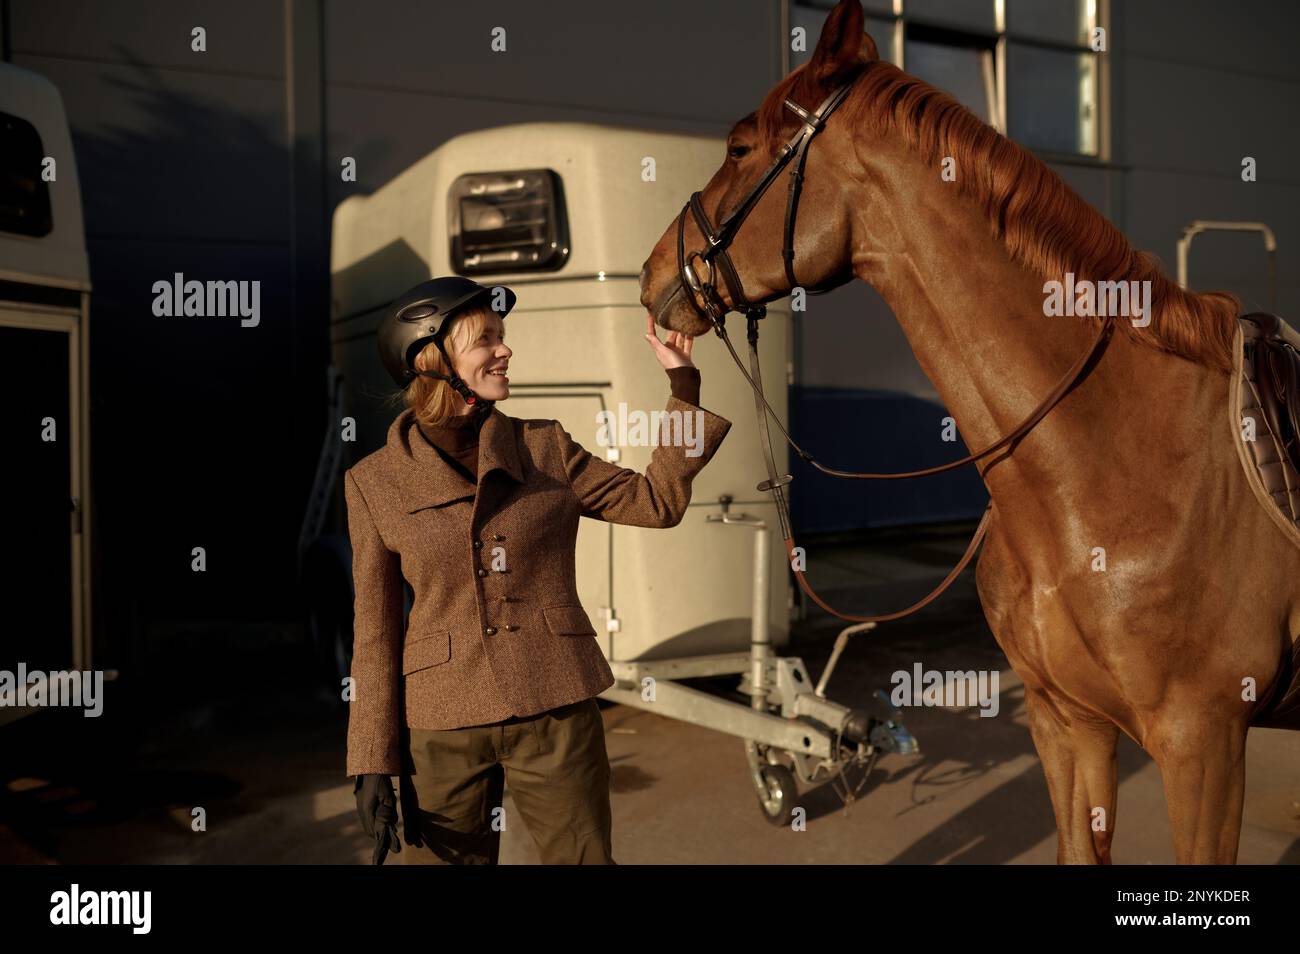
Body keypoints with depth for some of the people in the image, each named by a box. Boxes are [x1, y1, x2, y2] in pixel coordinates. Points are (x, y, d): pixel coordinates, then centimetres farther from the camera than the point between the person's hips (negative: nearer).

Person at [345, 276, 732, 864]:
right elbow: (376, 630, 1)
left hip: (558, 712, 1)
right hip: (443, 729, -1)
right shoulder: (373, 482, 0)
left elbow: (658, 501, 5)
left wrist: (683, 384, 1)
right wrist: (374, 764, 0)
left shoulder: (545, 449, 4)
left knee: (584, 855, 10)